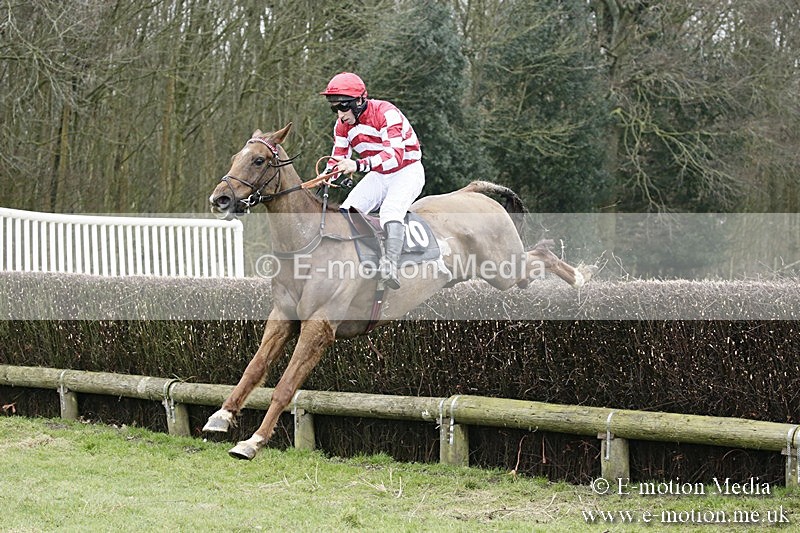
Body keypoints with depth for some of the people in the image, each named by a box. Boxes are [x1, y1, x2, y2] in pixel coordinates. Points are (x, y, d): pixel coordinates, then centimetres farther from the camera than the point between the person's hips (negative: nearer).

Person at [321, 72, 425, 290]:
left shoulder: (386, 113, -26)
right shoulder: (343, 125, -2)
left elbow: (395, 154, -37)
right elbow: (338, 159, 4)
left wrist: (358, 165, -50)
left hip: (407, 171, -7)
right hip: (377, 176, 7)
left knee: (391, 209, -34)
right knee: (347, 210, -15)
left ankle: (389, 264, -47)